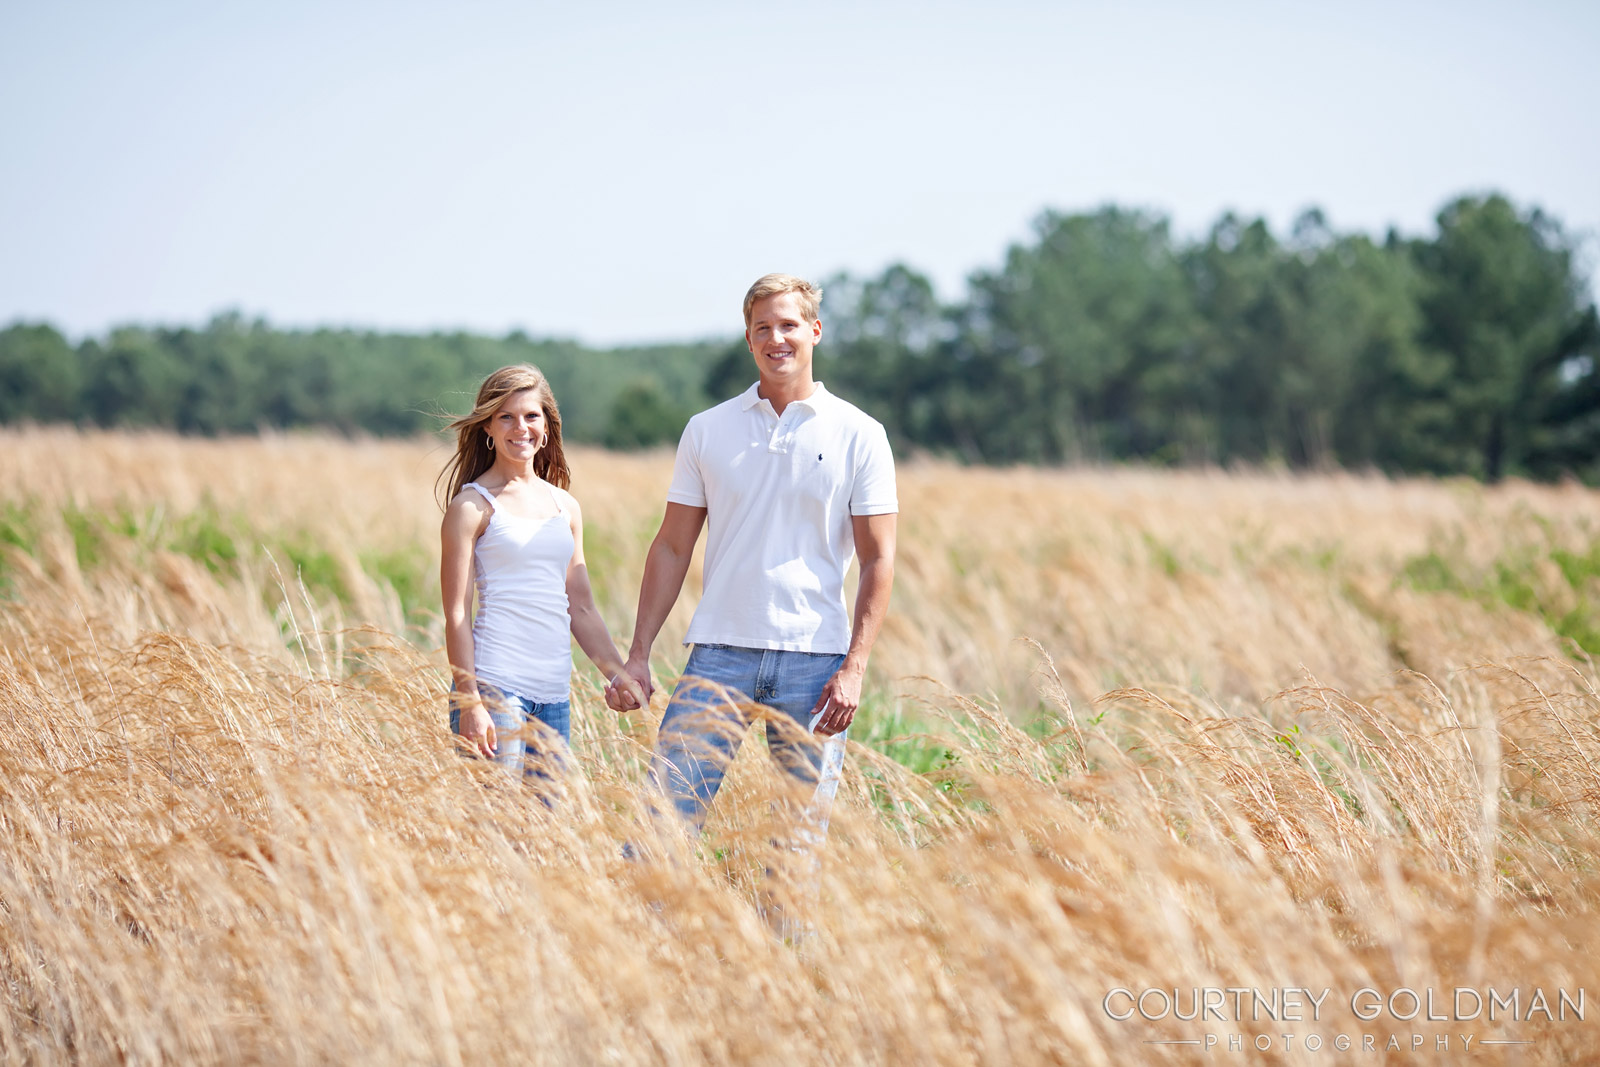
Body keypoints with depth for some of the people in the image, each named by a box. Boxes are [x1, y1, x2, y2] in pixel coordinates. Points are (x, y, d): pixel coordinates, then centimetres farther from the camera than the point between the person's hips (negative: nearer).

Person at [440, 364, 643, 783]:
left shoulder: (566, 508, 16)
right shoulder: (473, 506, -2)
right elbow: (457, 615, -6)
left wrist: (617, 673, 7)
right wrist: (470, 701, -13)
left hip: (555, 694, 6)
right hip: (495, 684, -6)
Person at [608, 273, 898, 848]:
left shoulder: (859, 435, 3)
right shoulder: (707, 430, 9)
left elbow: (878, 560, 1)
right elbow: (672, 549, 12)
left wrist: (853, 669, -8)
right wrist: (638, 655, 5)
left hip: (813, 659, -1)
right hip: (719, 652, 1)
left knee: (803, 832, 3)